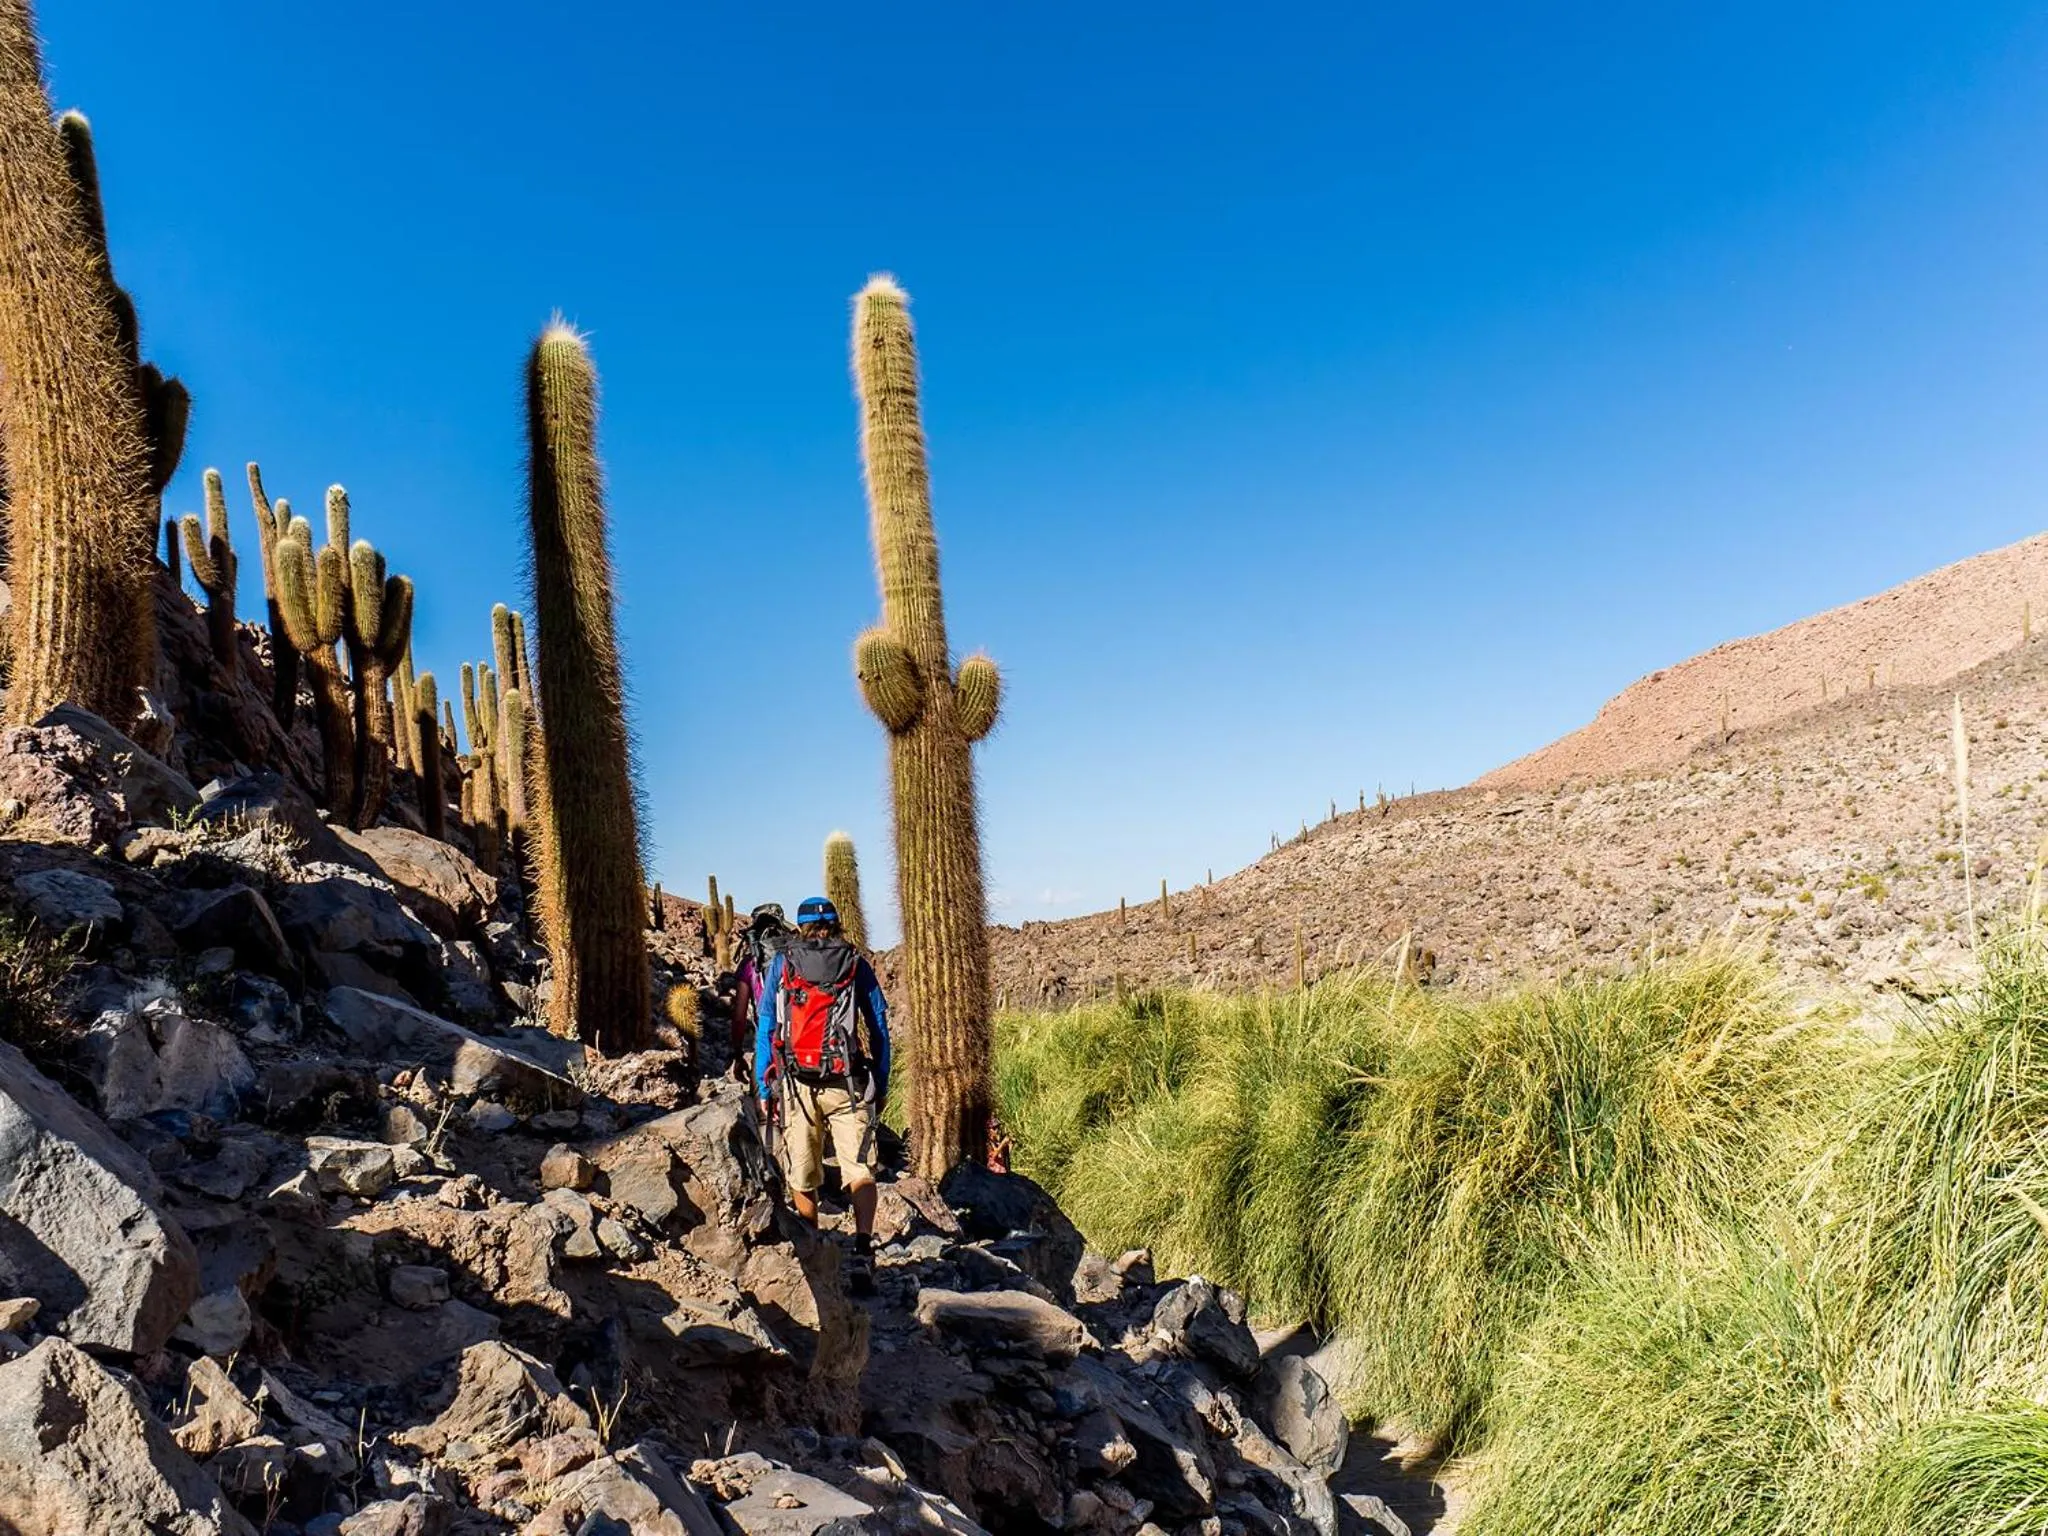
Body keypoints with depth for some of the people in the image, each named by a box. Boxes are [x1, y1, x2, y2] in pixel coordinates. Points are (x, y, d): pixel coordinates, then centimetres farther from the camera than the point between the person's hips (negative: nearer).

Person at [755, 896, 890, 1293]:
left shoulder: (780, 964, 10)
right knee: (859, 1169, -2)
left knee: (802, 1177, 10)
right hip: (848, 1083, -1)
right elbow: (879, 1028, 8)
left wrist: (763, 1088, 10)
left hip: (796, 1083, 1)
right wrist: (882, 1085, 13)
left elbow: (765, 1029, 7)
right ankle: (862, 1250, -20)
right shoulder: (857, 965, 9)